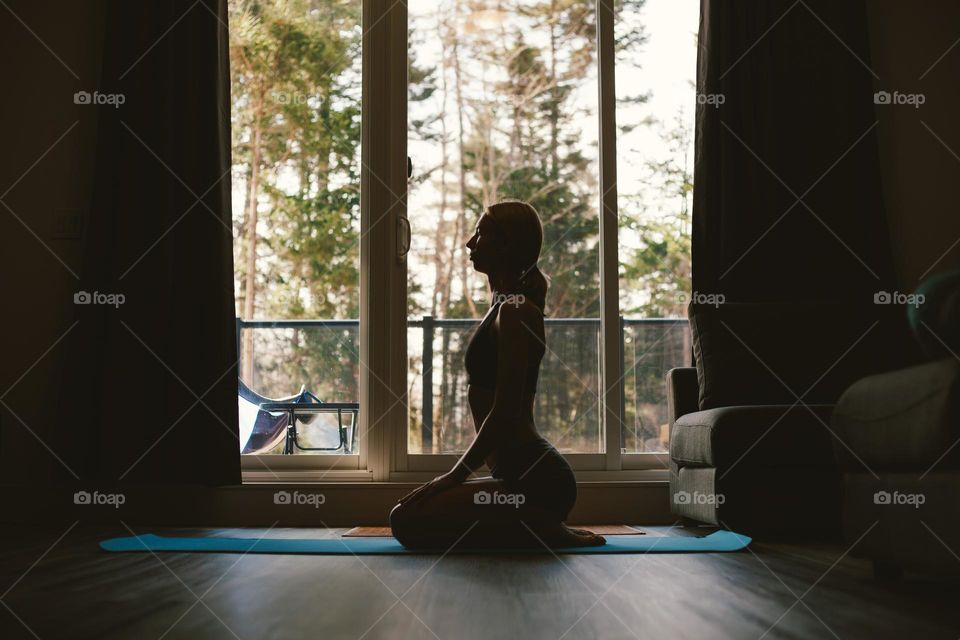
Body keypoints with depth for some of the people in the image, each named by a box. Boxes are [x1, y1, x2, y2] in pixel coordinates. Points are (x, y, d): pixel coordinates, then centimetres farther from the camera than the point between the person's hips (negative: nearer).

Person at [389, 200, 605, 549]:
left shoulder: (515, 312, -14)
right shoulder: (506, 307, 17)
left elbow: (505, 413, -19)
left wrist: (456, 474, -13)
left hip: (534, 479, -10)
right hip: (524, 473, 10)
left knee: (408, 522, -17)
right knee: (407, 516, 17)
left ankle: (541, 530, -8)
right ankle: (541, 528, 12)